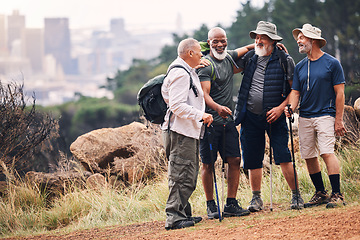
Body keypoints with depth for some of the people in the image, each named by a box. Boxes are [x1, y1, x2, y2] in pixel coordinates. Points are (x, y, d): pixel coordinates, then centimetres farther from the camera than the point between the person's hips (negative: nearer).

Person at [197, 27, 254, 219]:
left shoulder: (228, 57, 13)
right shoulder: (206, 65, -9)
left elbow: (246, 48, 33)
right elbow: (204, 94, -17)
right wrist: (218, 107, -36)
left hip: (228, 120, 7)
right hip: (210, 121, -7)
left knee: (234, 160, 0)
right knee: (208, 164, -2)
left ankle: (231, 204, 6)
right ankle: (210, 206, 7)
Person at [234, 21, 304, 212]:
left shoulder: (284, 60, -1)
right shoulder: (249, 59, 8)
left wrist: (281, 107, -12)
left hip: (275, 117, -4)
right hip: (250, 117, 4)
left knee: (283, 158, -10)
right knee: (253, 160, 6)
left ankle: (296, 196, -1)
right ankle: (256, 199, 17)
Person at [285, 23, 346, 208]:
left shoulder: (332, 63, -2)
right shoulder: (300, 67, 13)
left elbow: (339, 92, -3)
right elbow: (295, 91, 13)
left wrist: (339, 120, -8)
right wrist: (291, 107, -10)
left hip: (325, 115, -6)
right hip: (305, 117, 6)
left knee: (327, 153, -17)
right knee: (309, 156, 5)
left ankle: (337, 194, -15)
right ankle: (320, 193, 17)